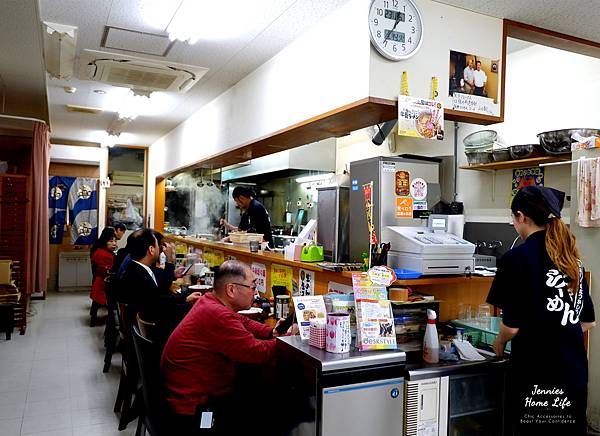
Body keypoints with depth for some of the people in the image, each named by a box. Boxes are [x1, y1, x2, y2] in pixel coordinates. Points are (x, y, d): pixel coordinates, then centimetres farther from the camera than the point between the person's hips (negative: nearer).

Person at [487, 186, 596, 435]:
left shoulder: (517, 257, -14)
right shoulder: (572, 257, 6)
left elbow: (512, 324, -15)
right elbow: (588, 322, 12)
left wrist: (500, 343, 5)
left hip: (536, 373, -6)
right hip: (574, 371, 6)